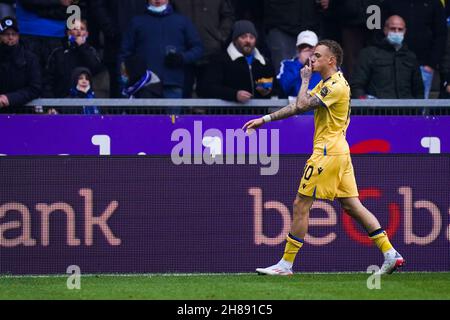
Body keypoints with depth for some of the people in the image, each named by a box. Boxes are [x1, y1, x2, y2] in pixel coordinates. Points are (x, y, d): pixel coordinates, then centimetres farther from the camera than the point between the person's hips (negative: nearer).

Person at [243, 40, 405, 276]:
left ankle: (286, 264, 0)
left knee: (301, 205, -4)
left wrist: (305, 80, -4)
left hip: (327, 152, -10)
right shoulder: (325, 84, 16)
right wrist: (264, 120, 16)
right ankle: (390, 254, 2)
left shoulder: (336, 86, -14)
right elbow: (297, 107, 19)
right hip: (340, 151, 10)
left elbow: (302, 105, -20)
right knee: (352, 205, 7)